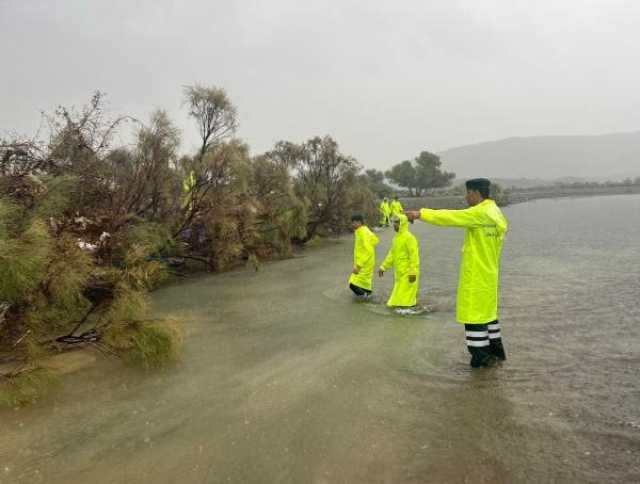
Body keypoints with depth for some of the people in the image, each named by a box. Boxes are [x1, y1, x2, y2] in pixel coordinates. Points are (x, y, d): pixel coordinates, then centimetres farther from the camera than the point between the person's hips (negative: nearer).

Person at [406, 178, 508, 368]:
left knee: (474, 312, 0)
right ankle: (495, 349, 30)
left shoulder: (480, 213, -18)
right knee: (487, 310, 20)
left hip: (476, 274, -9)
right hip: (489, 272, 9)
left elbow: (449, 217, -21)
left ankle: (481, 356, 7)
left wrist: (421, 214, -17)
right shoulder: (495, 212, 9)